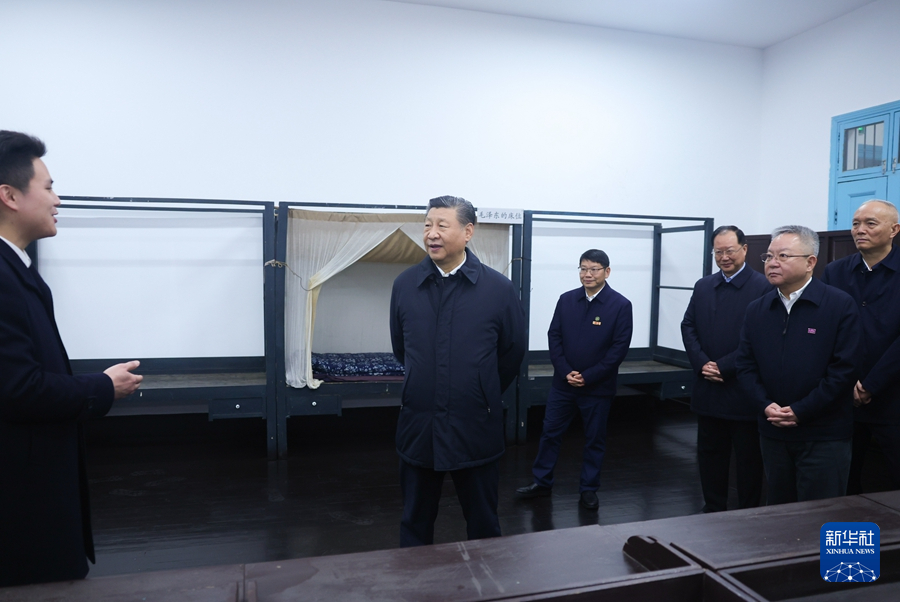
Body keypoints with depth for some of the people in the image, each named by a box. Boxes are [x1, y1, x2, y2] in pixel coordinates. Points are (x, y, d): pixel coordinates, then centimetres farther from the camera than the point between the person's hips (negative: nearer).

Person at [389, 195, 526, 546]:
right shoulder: (404, 285, -1)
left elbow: (513, 353, 4)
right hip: (418, 426, 2)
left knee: (483, 524, 15)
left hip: (476, 429, -2)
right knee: (416, 524, 17)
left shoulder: (499, 289, -8)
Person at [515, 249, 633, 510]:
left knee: (595, 440, 11)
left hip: (598, 387, -3)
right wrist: (566, 372, -10)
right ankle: (542, 482, 26)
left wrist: (588, 377, -14)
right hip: (563, 383, 3)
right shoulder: (566, 300, 1)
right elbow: (554, 337, 2)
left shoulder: (620, 305, -8)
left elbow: (620, 347, -11)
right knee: (550, 433, 10)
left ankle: (589, 489, 27)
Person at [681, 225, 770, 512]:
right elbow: (688, 327, 7)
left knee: (748, 459, 10)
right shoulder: (703, 286, 10)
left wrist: (723, 367, -16)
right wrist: (702, 363, -8)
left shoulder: (763, 287, -8)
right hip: (708, 390, 5)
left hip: (744, 392, -5)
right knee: (710, 454, 15)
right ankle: (713, 510, 29)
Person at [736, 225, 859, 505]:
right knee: (778, 512, 17)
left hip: (824, 436, -4)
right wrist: (765, 406, -9)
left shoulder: (840, 305, -7)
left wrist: (800, 411, -15)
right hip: (773, 432, 5)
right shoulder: (756, 310, 7)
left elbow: (844, 368, -12)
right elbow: (746, 365, 7)